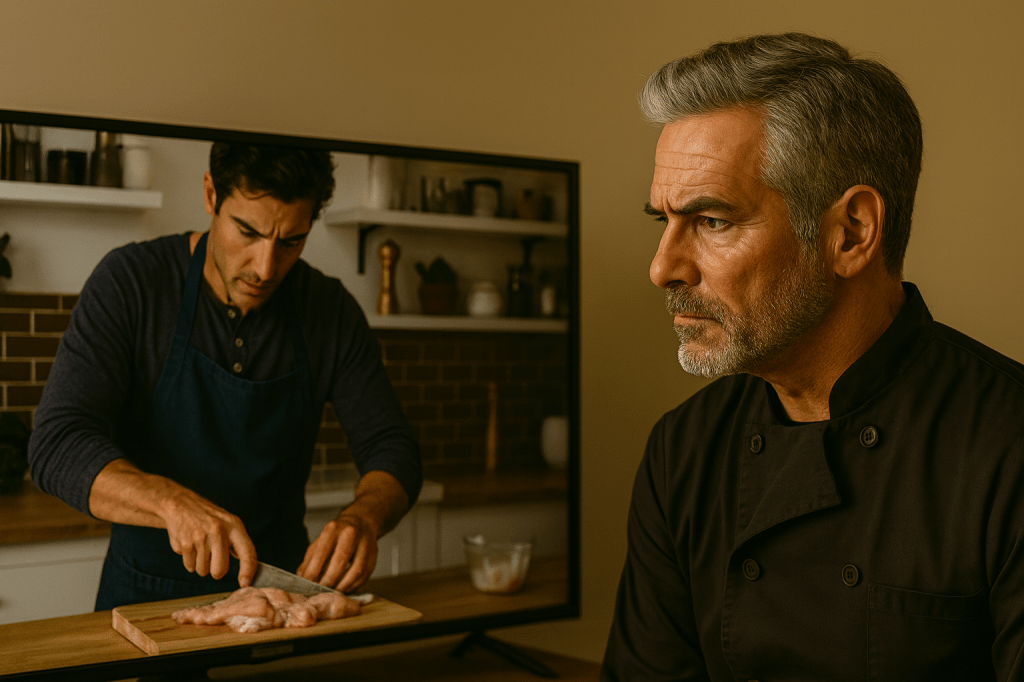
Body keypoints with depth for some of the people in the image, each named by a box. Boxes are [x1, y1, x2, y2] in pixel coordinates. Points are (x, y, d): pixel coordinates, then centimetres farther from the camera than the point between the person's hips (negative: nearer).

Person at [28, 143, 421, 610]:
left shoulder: (332, 312, -2)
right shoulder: (129, 282, -10)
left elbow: (392, 449, -1)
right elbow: (57, 446, -18)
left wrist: (363, 518, -24)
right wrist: (173, 502, -36)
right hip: (147, 595, -1)